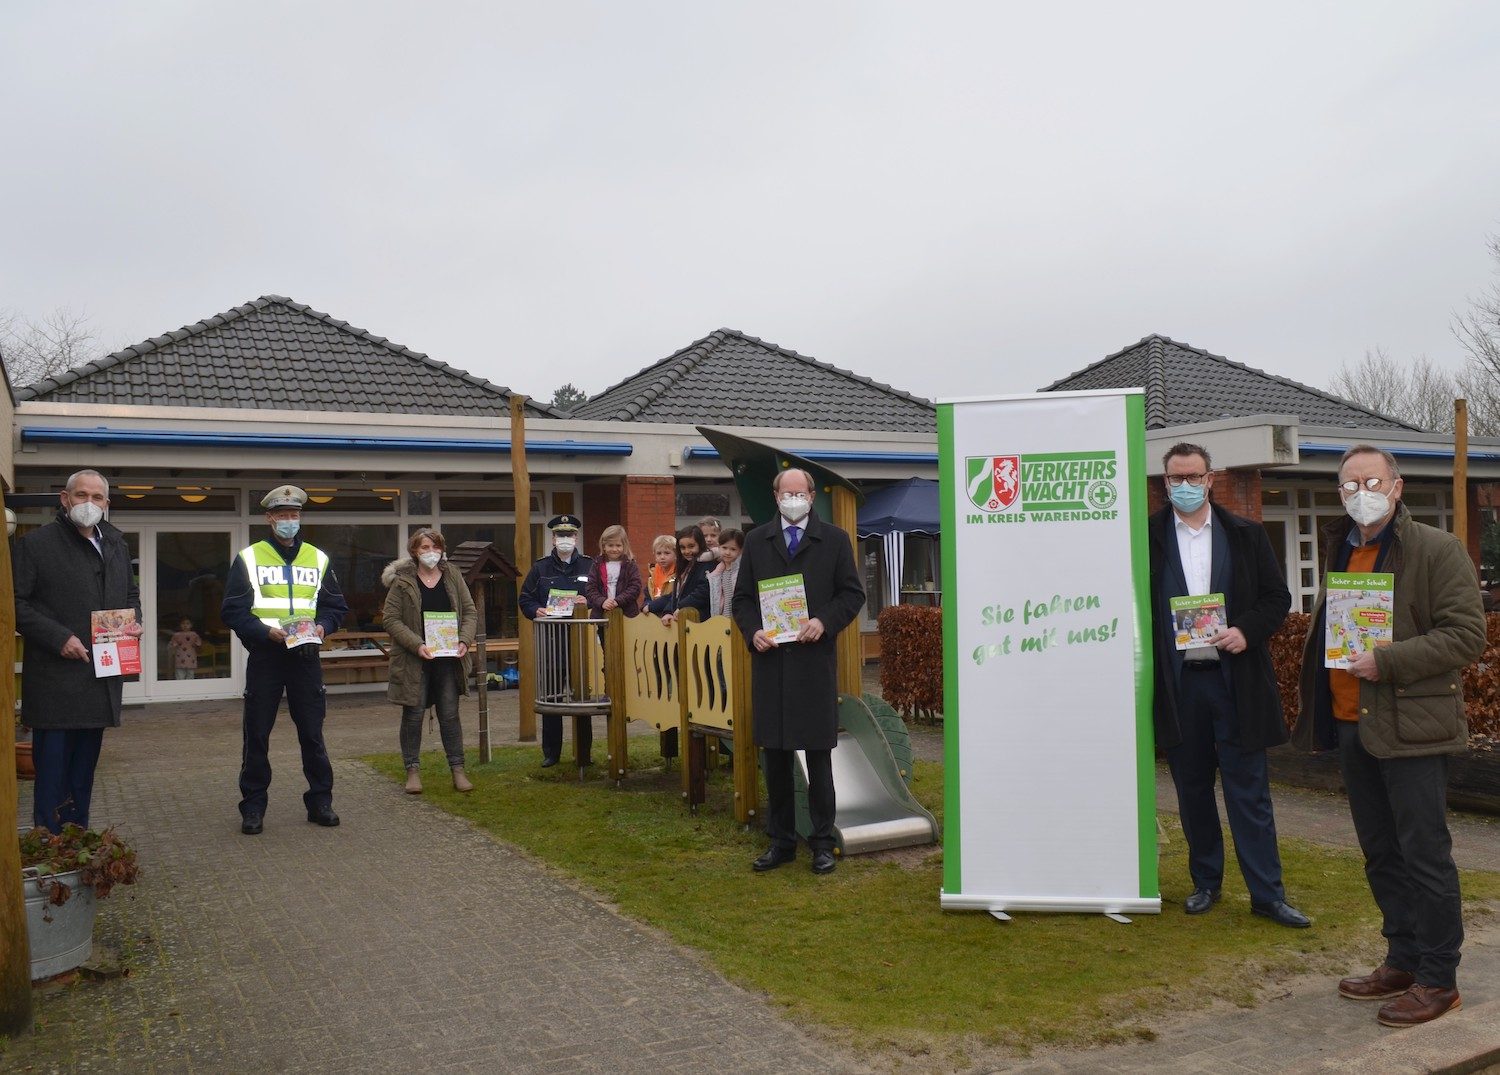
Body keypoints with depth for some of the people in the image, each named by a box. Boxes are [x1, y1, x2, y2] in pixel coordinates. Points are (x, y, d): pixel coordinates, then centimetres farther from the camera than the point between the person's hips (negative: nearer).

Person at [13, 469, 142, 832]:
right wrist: (58, 638, -18)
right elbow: (17, 603, -10)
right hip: (55, 678, -6)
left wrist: (133, 619, 5)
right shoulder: (35, 543, -6)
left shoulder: (117, 546, 14)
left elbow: (131, 594, 26)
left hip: (101, 678, 6)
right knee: (53, 769, -4)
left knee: (84, 768, 14)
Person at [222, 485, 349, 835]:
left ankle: (320, 801, 15)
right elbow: (234, 611, -2)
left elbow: (336, 606, 13)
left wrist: (322, 626, -8)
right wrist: (266, 631, -18)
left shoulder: (318, 559, 12)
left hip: (305, 656, 2)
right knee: (257, 734, 2)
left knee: (312, 733, 6)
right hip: (264, 656, -2)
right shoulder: (248, 559, 3)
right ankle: (253, 808, 11)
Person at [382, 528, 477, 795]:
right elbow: (390, 620, -7)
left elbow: (470, 612, 8)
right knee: (413, 715, 4)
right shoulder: (402, 581, -4)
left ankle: (458, 770, 12)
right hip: (413, 661, -2)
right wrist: (417, 645, -18)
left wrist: (465, 640, -9)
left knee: (450, 715, 6)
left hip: (448, 659, 2)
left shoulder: (453, 576, 6)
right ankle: (413, 770, 14)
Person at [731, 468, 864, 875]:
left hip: (815, 658, -2)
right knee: (775, 754, 7)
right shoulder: (756, 541, 11)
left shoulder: (834, 539, 5)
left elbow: (852, 593, 3)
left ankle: (822, 842, 12)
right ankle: (781, 841, 17)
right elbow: (742, 597, 11)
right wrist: (753, 631, -6)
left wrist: (824, 622, -13)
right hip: (769, 658, 2)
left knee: (818, 753, 3)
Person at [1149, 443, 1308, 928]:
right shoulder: (1147, 538, 3)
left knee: (1249, 791, 2)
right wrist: (1150, 661, -8)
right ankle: (1205, 883, 24)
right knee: (1192, 789, 11)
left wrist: (1247, 631, -11)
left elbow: (1278, 597, 7)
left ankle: (1267, 893, 9)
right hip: (1177, 683, 1)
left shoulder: (1247, 535, 6)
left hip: (1236, 678, 0)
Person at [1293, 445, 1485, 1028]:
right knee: (1381, 855, 15)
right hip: (1350, 724, 8)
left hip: (1411, 728, -8)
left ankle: (1438, 981, 10)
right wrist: (1316, 705, 18)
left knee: (1424, 855, -1)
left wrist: (1387, 662, -21)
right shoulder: (1342, 551, 16)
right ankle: (1403, 962, 28)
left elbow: (1466, 635, -14)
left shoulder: (1437, 550, -8)